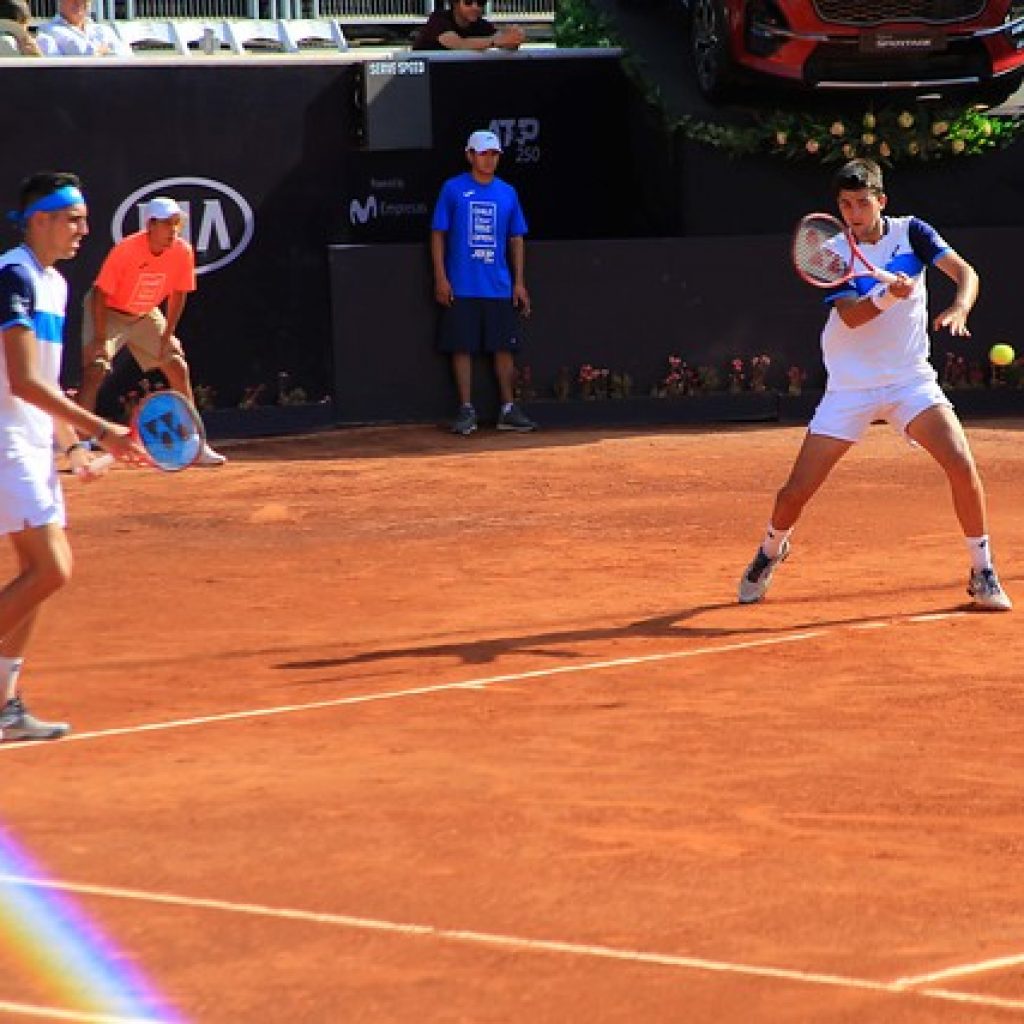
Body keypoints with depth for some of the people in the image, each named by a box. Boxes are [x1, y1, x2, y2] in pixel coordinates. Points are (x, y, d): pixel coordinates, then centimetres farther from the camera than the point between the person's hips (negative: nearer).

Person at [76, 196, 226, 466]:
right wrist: (101, 340, -24)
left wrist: (167, 337, -4)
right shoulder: (125, 250, -30)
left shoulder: (183, 252, -17)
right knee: (95, 370, -21)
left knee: (178, 367, 0)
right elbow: (101, 294, -23)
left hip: (146, 314, 5)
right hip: (108, 311, -5)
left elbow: (177, 296, -3)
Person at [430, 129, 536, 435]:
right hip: (461, 288, -3)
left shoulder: (507, 192, 10)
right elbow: (438, 234, 2)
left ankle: (508, 410, 9)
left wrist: (519, 282, 7)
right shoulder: (453, 189, 1)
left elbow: (517, 239, 14)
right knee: (462, 346, -2)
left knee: (504, 347, 3)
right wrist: (440, 278, -6)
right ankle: (466, 411, 4)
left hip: (499, 287, 3)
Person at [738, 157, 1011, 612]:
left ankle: (983, 574, -3)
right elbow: (851, 315, -19)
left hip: (911, 379, 1)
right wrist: (890, 296, -38)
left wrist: (958, 308, -31)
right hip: (850, 385, -1)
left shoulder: (911, 233, -1)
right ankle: (770, 552, 30)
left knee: (962, 464, -19)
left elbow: (965, 272, -10)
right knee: (798, 489, -3)